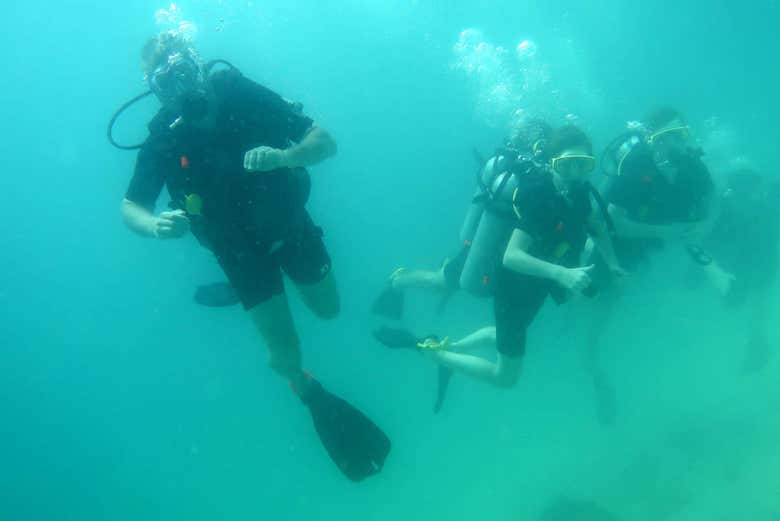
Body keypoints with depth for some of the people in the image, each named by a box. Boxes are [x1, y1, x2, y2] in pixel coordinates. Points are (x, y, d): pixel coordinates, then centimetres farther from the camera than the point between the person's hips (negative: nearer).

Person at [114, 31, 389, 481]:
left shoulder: (244, 97, -22)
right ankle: (307, 389, 31)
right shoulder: (164, 137, -20)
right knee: (286, 351, -3)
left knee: (329, 311, 16)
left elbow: (326, 142, -22)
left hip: (291, 223, 1)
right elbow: (130, 207, -14)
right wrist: (155, 225, -37)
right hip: (239, 246, -1)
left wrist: (282, 156, -43)